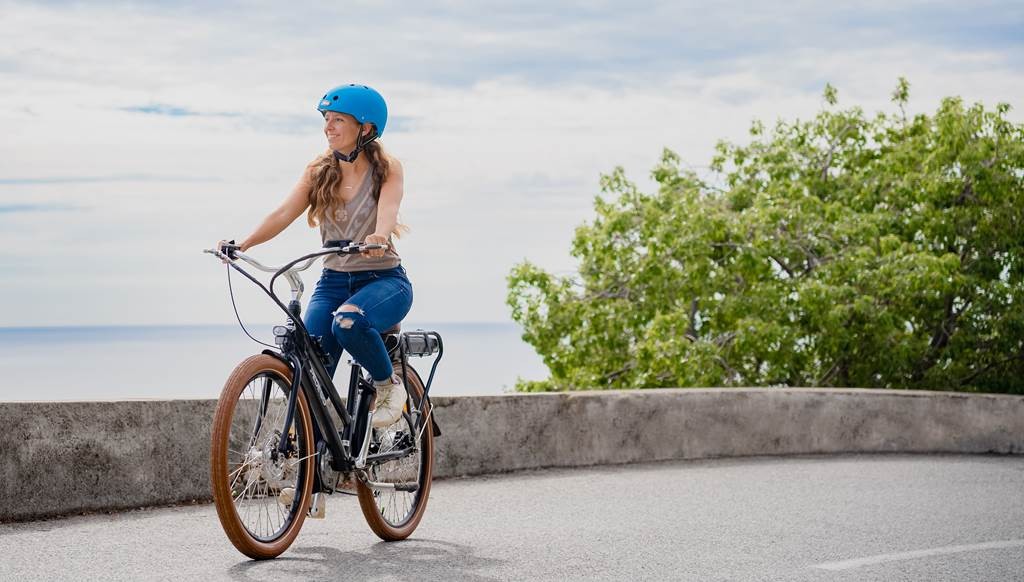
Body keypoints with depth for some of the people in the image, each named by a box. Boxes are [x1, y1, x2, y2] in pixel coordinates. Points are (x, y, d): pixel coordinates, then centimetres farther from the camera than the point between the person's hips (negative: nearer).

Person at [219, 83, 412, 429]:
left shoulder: (387, 168, -4)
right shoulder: (318, 172, 5)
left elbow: (388, 209, -24)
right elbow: (284, 213, -8)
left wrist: (379, 236, -48)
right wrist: (242, 244, -26)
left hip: (384, 280, -4)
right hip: (333, 281, 4)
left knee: (348, 322, -37)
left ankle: (389, 385, -9)